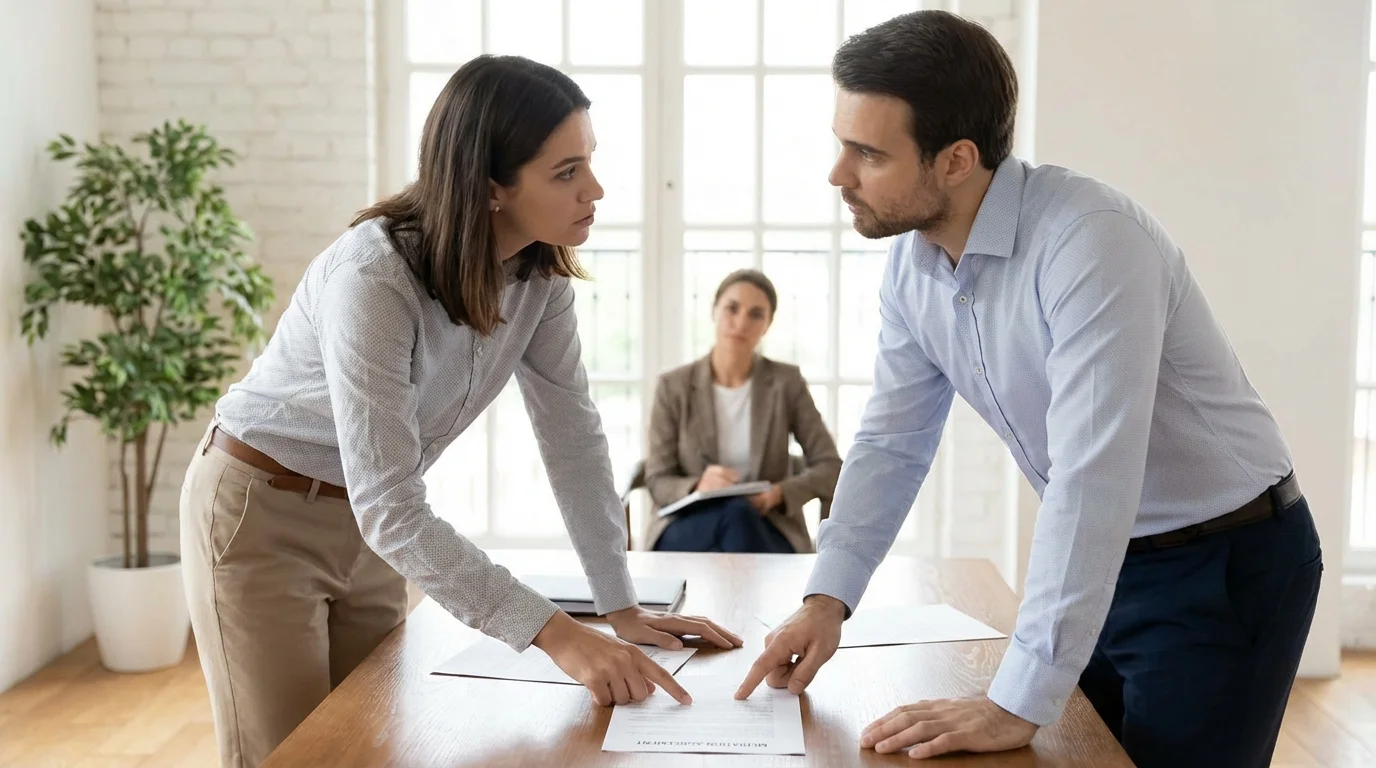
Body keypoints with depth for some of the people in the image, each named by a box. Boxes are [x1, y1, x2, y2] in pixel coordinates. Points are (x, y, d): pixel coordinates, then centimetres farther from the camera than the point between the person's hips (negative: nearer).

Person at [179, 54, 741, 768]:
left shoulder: (540, 270, -11)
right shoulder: (373, 278, -33)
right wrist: (557, 635, -38)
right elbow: (390, 509, -35)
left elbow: (572, 433, -7)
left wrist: (622, 608, -9)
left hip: (368, 527, 6)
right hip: (262, 514, -6)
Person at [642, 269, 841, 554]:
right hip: (687, 527, 0)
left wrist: (779, 494, -19)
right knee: (733, 512, -37)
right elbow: (658, 482, -1)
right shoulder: (674, 387, 2)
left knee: (740, 518, -38)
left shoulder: (787, 382, 2)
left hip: (766, 531, 0)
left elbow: (831, 469, 2)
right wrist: (698, 487, -25)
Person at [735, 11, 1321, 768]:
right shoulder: (911, 261, -6)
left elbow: (1091, 481, -35)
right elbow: (891, 441, 3)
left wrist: (1019, 705, -35)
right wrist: (828, 596, -8)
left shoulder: (1090, 238, -30)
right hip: (1097, 559, 7)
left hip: (1224, 562, -6)